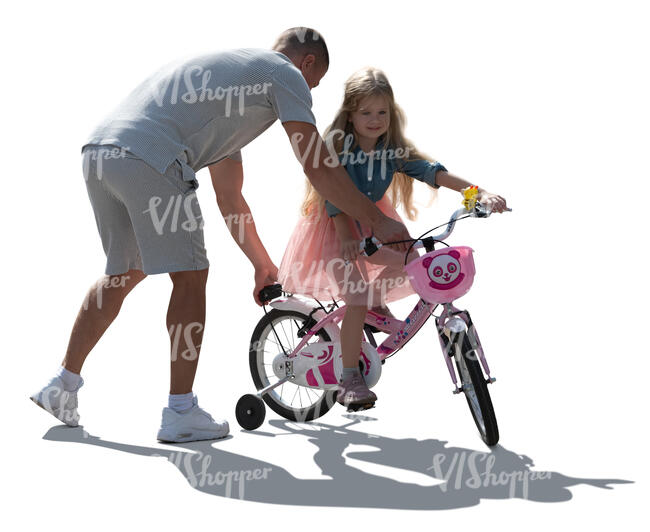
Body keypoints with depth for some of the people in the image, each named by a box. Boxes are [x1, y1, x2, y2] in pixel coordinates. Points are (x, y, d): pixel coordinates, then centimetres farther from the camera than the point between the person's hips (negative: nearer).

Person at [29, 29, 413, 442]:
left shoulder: (228, 68, 36)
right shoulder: (285, 73, 10)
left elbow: (229, 196, 40)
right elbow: (317, 167, 1)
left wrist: (262, 263, 46)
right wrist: (378, 220, 9)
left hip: (99, 151, 9)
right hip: (148, 159, -9)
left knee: (125, 274, 23)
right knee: (190, 276, 1)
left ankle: (62, 386, 30)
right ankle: (181, 414, 5)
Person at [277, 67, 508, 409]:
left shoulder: (393, 149, -11)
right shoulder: (336, 146, -21)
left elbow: (431, 172, -22)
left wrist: (478, 193, -34)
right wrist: (347, 237, -32)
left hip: (371, 221, 6)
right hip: (334, 226, -6)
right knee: (355, 301, -19)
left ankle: (376, 297, 18)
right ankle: (349, 381, -13)